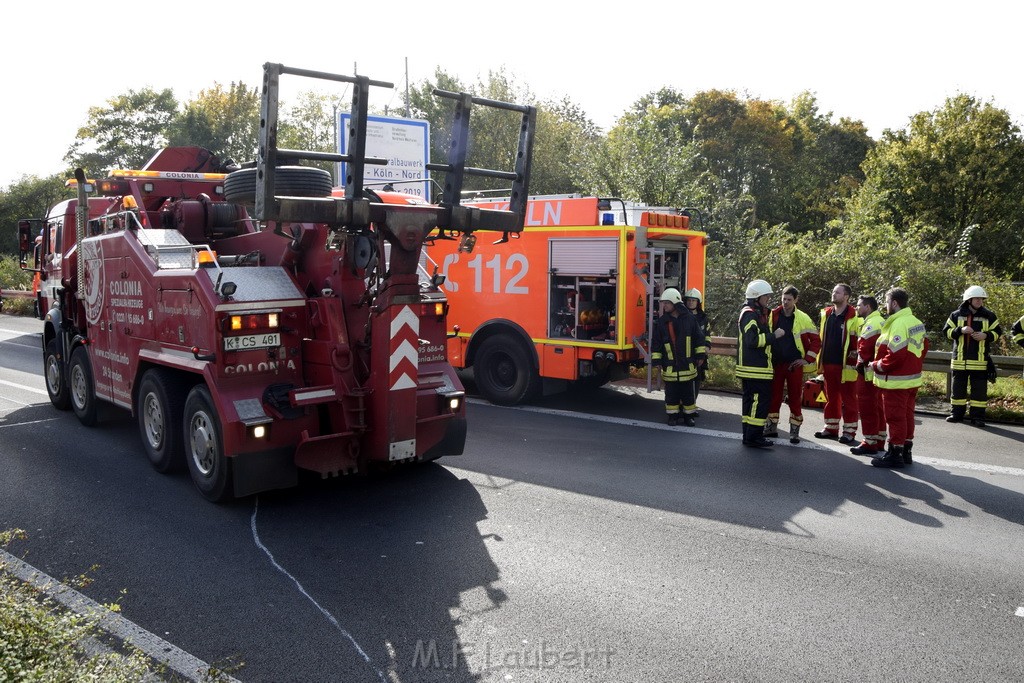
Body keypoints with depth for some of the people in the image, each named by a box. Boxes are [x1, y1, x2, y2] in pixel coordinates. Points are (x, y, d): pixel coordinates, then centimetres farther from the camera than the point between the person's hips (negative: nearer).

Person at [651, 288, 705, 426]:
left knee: (688, 392, 8)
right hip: (669, 366, 0)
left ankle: (688, 415, 20)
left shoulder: (689, 319, 0)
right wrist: (656, 360, 0)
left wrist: (700, 355, 4)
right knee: (671, 393, 6)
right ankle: (672, 415, 18)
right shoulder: (662, 322, 1)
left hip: (687, 364, 0)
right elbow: (656, 342, 4)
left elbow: (699, 338, 6)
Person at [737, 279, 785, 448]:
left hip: (750, 368, 11)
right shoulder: (750, 314, -13)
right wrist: (774, 336, -16)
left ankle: (749, 435, 19)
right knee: (761, 400, -9)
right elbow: (753, 340, -23)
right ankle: (753, 437, -6)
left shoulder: (756, 313, 20)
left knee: (751, 400, 13)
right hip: (755, 369, -11)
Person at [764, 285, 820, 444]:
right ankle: (771, 427, 19)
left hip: (794, 364, -2)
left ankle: (794, 431, 11)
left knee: (795, 398, 2)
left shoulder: (803, 319, -3)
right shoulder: (773, 315, 1)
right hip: (776, 363, 2)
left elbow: (816, 340, 1)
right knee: (774, 396, 7)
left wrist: (808, 359, -5)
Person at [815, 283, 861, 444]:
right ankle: (831, 428, 24)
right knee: (831, 397, 14)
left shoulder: (854, 317, -8)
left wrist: (855, 353, -13)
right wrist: (820, 360, 17)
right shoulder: (826, 314, 12)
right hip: (828, 363, 6)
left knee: (848, 399, 2)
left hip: (846, 364, -6)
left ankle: (849, 431, 10)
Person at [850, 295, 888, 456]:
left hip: (868, 372, -11)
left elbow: (865, 347, -24)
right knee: (877, 407, 15)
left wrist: (861, 363, -9)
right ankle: (879, 441, 22)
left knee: (867, 408, -5)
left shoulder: (871, 324, -16)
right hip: (877, 371, 11)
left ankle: (869, 443, -2)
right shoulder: (880, 321, 18)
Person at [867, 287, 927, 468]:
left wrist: (876, 365, -13)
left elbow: (896, 355, -25)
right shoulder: (917, 323, 11)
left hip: (896, 381, -10)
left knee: (895, 417, -1)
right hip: (912, 379, 10)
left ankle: (895, 454, 6)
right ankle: (906, 451, 26)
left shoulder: (898, 324, -21)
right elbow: (923, 348, 17)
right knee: (906, 415, 16)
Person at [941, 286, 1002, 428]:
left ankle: (978, 416, 8)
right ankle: (957, 413, 18)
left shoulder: (988, 316, 4)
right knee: (958, 387, 7)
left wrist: (986, 335, -12)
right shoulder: (956, 315, 3)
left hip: (979, 360, 0)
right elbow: (946, 331, 1)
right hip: (959, 359, 0)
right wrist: (961, 330, -15)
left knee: (980, 389, 1)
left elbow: (997, 332, 7)